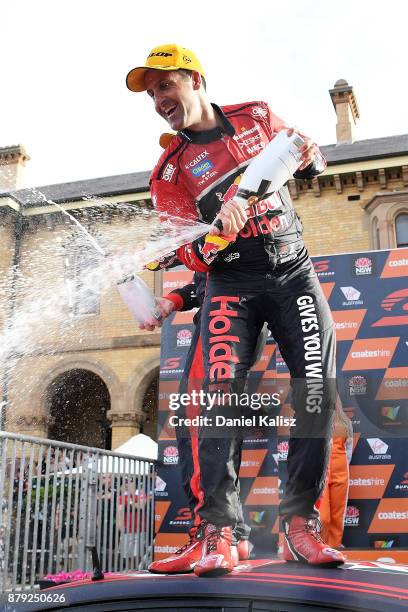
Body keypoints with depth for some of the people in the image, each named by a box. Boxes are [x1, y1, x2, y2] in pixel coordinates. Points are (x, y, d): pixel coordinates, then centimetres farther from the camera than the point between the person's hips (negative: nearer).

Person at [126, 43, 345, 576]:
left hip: (293, 271, 2)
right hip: (230, 282, -1)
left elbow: (311, 158, 21)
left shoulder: (256, 117, 10)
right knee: (222, 392, -19)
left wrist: (306, 157, -4)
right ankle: (218, 530, -12)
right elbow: (190, 253, -5)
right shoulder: (171, 169, 3)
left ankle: (300, 523, 1)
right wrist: (213, 239, -29)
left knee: (318, 392, -9)